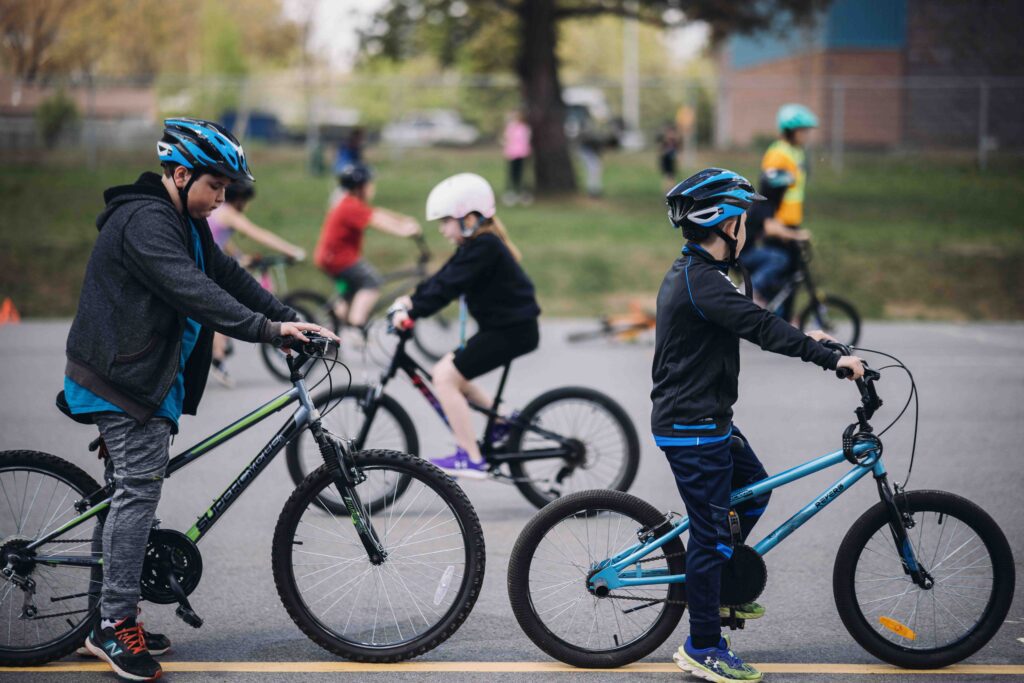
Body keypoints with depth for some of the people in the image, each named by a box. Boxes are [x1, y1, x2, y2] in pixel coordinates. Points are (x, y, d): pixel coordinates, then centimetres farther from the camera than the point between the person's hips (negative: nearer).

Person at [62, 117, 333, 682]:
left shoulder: (185, 224, 15)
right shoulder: (145, 221, -19)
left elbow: (228, 276, 12)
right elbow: (194, 292, -30)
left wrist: (291, 319, 1)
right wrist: (265, 328, -34)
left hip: (148, 375, 10)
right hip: (123, 379, -10)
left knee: (135, 493, 11)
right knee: (137, 492, -10)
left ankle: (115, 617, 16)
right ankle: (115, 625, -7)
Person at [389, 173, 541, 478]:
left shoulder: (484, 247, -19)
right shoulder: (476, 245, 13)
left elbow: (448, 286, -25)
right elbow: (442, 278, 15)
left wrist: (412, 312, -26)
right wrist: (411, 299, 4)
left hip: (512, 330, -10)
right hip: (501, 326, 10)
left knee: (446, 376, -13)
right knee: (445, 371, 14)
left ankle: (470, 459, -12)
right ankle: (502, 421, 20)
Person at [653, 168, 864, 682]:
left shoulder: (689, 272, 11)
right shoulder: (702, 281, -22)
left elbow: (749, 322, 23)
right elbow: (760, 328, -27)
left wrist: (804, 339, 22)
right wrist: (830, 359, -25)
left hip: (705, 420, 11)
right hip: (693, 428, -11)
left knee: (753, 488, 23)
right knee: (712, 530, -4)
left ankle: (715, 585, 33)